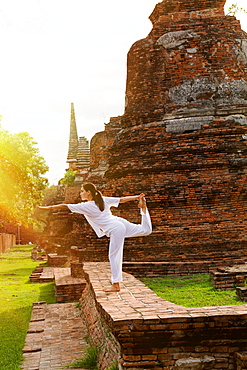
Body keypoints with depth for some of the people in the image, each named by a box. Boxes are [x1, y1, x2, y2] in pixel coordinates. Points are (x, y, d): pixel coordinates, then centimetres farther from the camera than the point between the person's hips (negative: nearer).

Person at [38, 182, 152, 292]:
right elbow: (121, 199, 12)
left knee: (114, 256, 0)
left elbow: (65, 206, -5)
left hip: (116, 230, -7)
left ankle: (116, 285, 5)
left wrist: (47, 207, 1)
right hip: (120, 222, 7)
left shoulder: (86, 206, -7)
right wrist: (137, 197, 19)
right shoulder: (103, 200, 10)